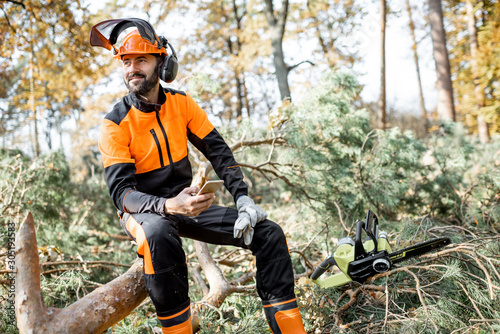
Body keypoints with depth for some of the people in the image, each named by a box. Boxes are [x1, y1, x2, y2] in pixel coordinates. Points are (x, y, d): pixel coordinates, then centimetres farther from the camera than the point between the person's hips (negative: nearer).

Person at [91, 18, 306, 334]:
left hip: (187, 202, 4)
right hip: (144, 210, -4)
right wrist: (169, 205, -40)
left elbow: (218, 150, 0)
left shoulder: (181, 103, 0)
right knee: (159, 233, -43)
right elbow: (122, 192, -21)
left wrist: (243, 197, -14)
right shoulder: (116, 124, -13)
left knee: (269, 233, -10)